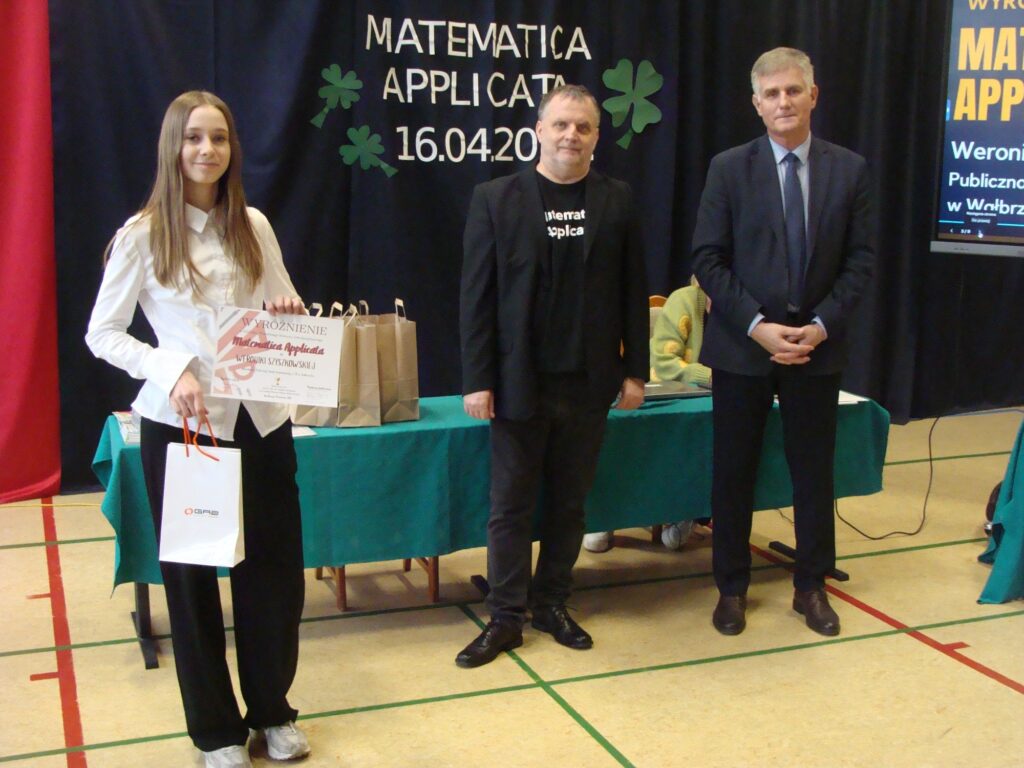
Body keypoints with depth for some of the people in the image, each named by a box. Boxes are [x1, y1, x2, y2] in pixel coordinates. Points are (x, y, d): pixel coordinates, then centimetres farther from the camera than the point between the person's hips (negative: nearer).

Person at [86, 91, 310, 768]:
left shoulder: (253, 225, 5)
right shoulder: (142, 234, -4)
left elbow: (284, 310, 15)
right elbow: (102, 334, -2)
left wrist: (292, 312, -9)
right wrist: (172, 372, -17)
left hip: (261, 417, 3)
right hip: (182, 423, -3)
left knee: (275, 562, 7)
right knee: (191, 572, 7)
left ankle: (272, 709, 28)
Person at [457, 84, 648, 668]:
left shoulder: (618, 201, 4)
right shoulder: (496, 199, -2)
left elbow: (633, 291, 6)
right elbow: (477, 295, -3)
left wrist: (635, 369, 3)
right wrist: (477, 379, -8)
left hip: (589, 383, 2)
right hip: (519, 382, -2)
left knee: (570, 502, 11)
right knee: (511, 505, 5)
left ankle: (553, 603, 25)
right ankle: (506, 618, 16)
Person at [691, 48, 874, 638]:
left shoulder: (849, 169, 2)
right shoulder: (730, 169, -2)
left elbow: (861, 260, 2)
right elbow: (708, 260, -5)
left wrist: (822, 324, -11)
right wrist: (756, 325, -14)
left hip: (817, 345, 1)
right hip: (743, 345, -1)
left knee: (814, 470, 10)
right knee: (734, 471, 7)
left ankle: (811, 586, 25)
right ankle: (732, 588, 22)